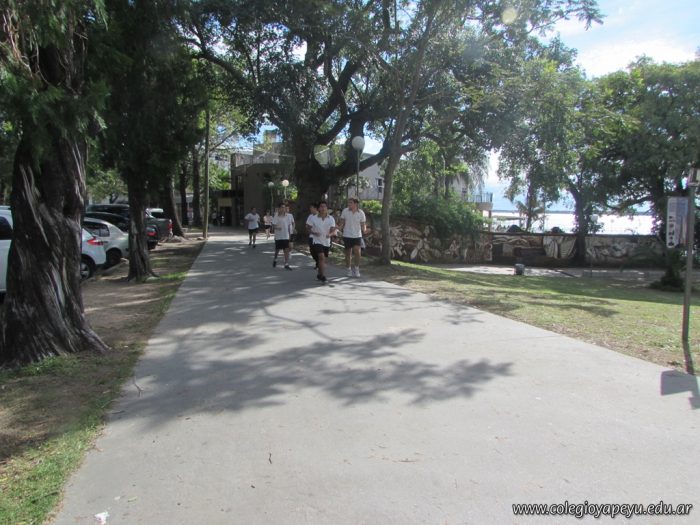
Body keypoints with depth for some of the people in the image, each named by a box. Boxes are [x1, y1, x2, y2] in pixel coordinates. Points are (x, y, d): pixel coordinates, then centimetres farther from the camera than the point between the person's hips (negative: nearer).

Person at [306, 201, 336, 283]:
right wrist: (314, 233, -20)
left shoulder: (331, 219, 0)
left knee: (323, 259, 14)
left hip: (326, 242, 4)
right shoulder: (312, 217, -6)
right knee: (321, 257, -21)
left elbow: (333, 231, -5)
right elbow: (308, 228, 0)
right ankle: (323, 276, -20)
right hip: (316, 241, -4)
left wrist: (330, 234, -28)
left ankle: (319, 274, 34)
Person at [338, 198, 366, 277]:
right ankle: (348, 269, 26)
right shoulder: (345, 211, -5)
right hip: (347, 235, 1)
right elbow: (341, 223, 3)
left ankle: (356, 268, 6)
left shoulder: (361, 213, -6)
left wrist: (364, 229, -19)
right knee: (348, 253, 9)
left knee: (357, 252, -15)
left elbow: (363, 224, 1)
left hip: (357, 236, -1)